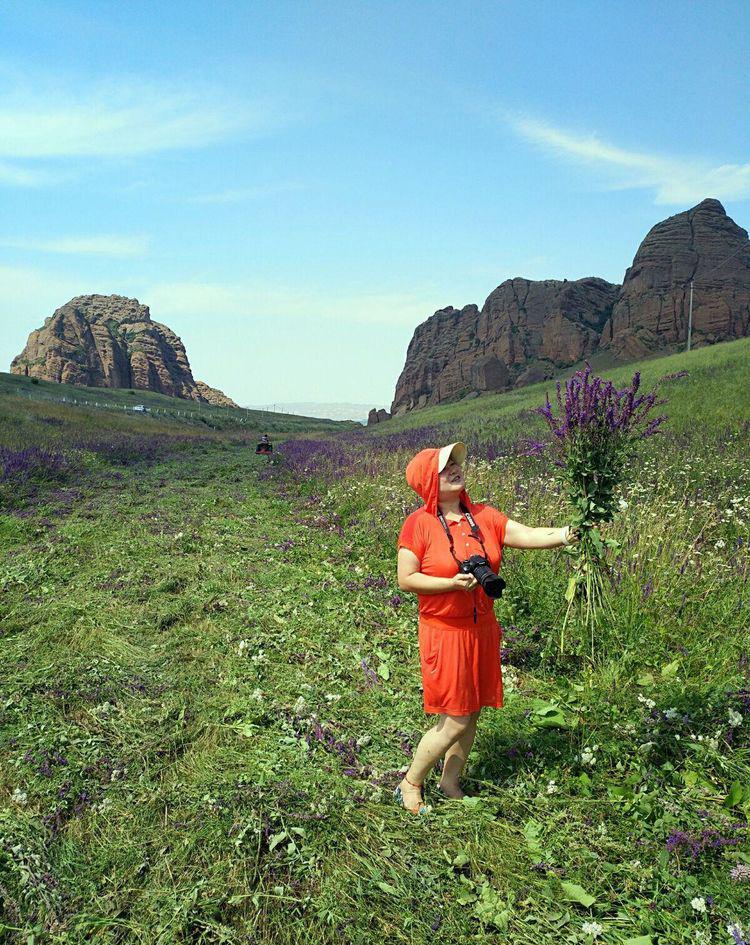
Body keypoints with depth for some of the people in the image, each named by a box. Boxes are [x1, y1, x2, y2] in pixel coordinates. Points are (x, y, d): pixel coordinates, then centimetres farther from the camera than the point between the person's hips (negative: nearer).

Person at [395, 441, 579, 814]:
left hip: (482, 630, 5)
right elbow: (406, 579, -12)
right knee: (455, 721, -1)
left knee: (471, 713, 14)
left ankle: (450, 783, 34)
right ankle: (411, 783, 21)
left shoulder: (483, 516, 2)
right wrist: (453, 583, -23)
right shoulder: (419, 524, -11)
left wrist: (566, 533, -24)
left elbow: (528, 536, -8)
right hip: (444, 632, -5)